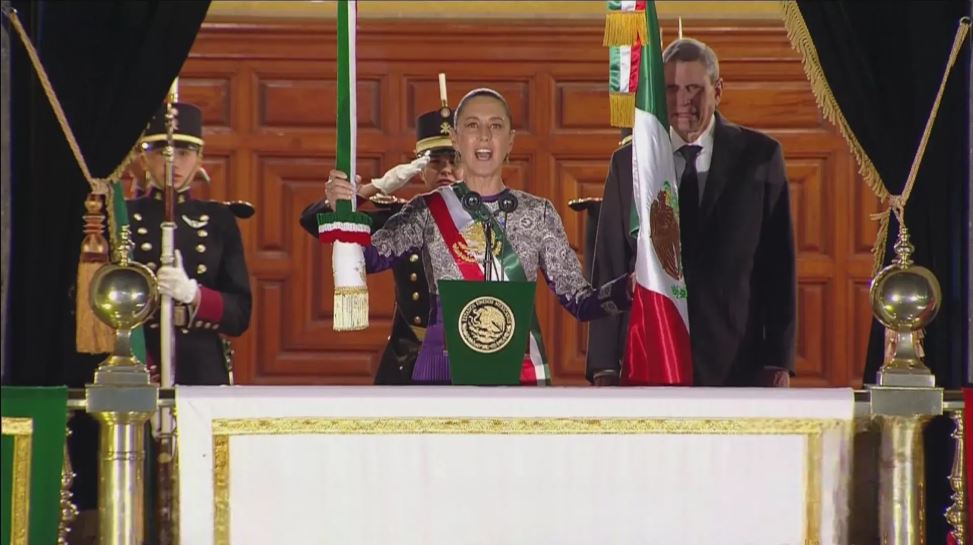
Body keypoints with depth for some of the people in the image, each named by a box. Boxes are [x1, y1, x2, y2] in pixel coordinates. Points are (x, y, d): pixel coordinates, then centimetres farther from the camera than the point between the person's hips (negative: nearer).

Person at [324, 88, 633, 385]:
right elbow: (365, 259, -10)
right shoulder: (428, 212, 4)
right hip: (443, 374, -1)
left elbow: (579, 301, 2)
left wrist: (631, 286, -16)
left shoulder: (537, 214, 7)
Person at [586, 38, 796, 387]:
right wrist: (604, 368, 1)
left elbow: (779, 266, 4)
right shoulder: (628, 163, 9)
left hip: (737, 367, -1)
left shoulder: (760, 156, 5)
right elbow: (608, 268, 7)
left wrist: (779, 361, -1)